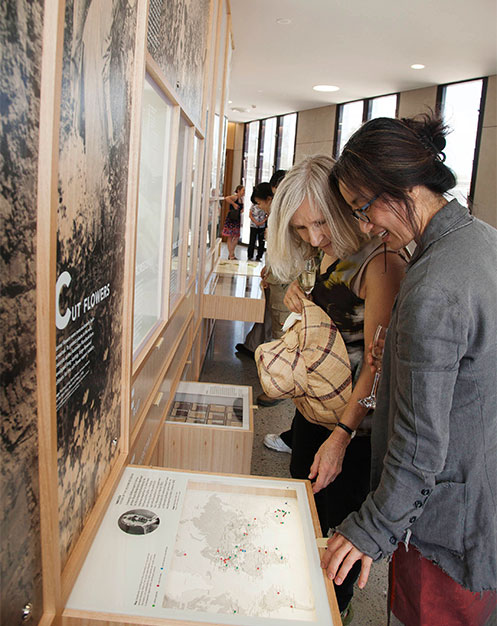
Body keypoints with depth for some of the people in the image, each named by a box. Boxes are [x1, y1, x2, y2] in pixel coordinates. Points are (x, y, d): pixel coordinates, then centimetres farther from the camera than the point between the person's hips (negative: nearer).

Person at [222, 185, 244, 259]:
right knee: (230, 237, -2)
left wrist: (242, 210, 9)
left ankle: (231, 254, 18)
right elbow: (227, 198, -34)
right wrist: (234, 204, -26)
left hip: (237, 220, 8)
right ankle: (231, 255, 1)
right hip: (231, 219, -8)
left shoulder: (241, 199, 13)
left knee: (237, 237, 8)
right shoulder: (235, 197, -13)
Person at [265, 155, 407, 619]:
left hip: (353, 422, -9)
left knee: (340, 523, 10)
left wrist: (342, 433, -29)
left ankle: (336, 605, 38)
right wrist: (299, 303, -2)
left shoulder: (381, 263, -24)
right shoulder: (330, 256, 4)